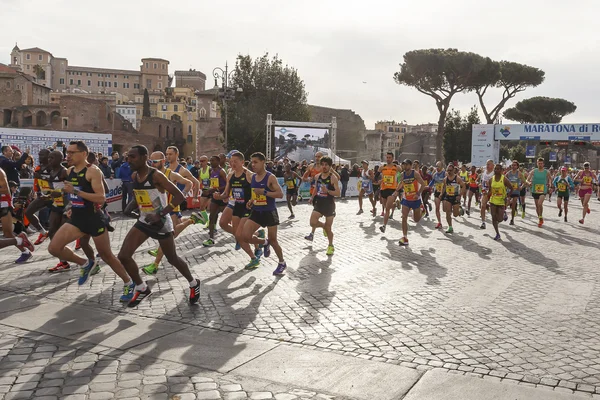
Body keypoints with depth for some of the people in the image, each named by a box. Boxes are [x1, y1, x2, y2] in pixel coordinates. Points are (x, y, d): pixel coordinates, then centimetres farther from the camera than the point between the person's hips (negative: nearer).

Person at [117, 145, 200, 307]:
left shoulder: (156, 175, -22)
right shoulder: (134, 176, 1)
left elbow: (180, 196, -25)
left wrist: (160, 214, -30)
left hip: (161, 223, -6)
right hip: (144, 221, 6)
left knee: (172, 259, 8)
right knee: (123, 256, -6)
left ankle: (194, 284, 33)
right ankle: (142, 289, 13)